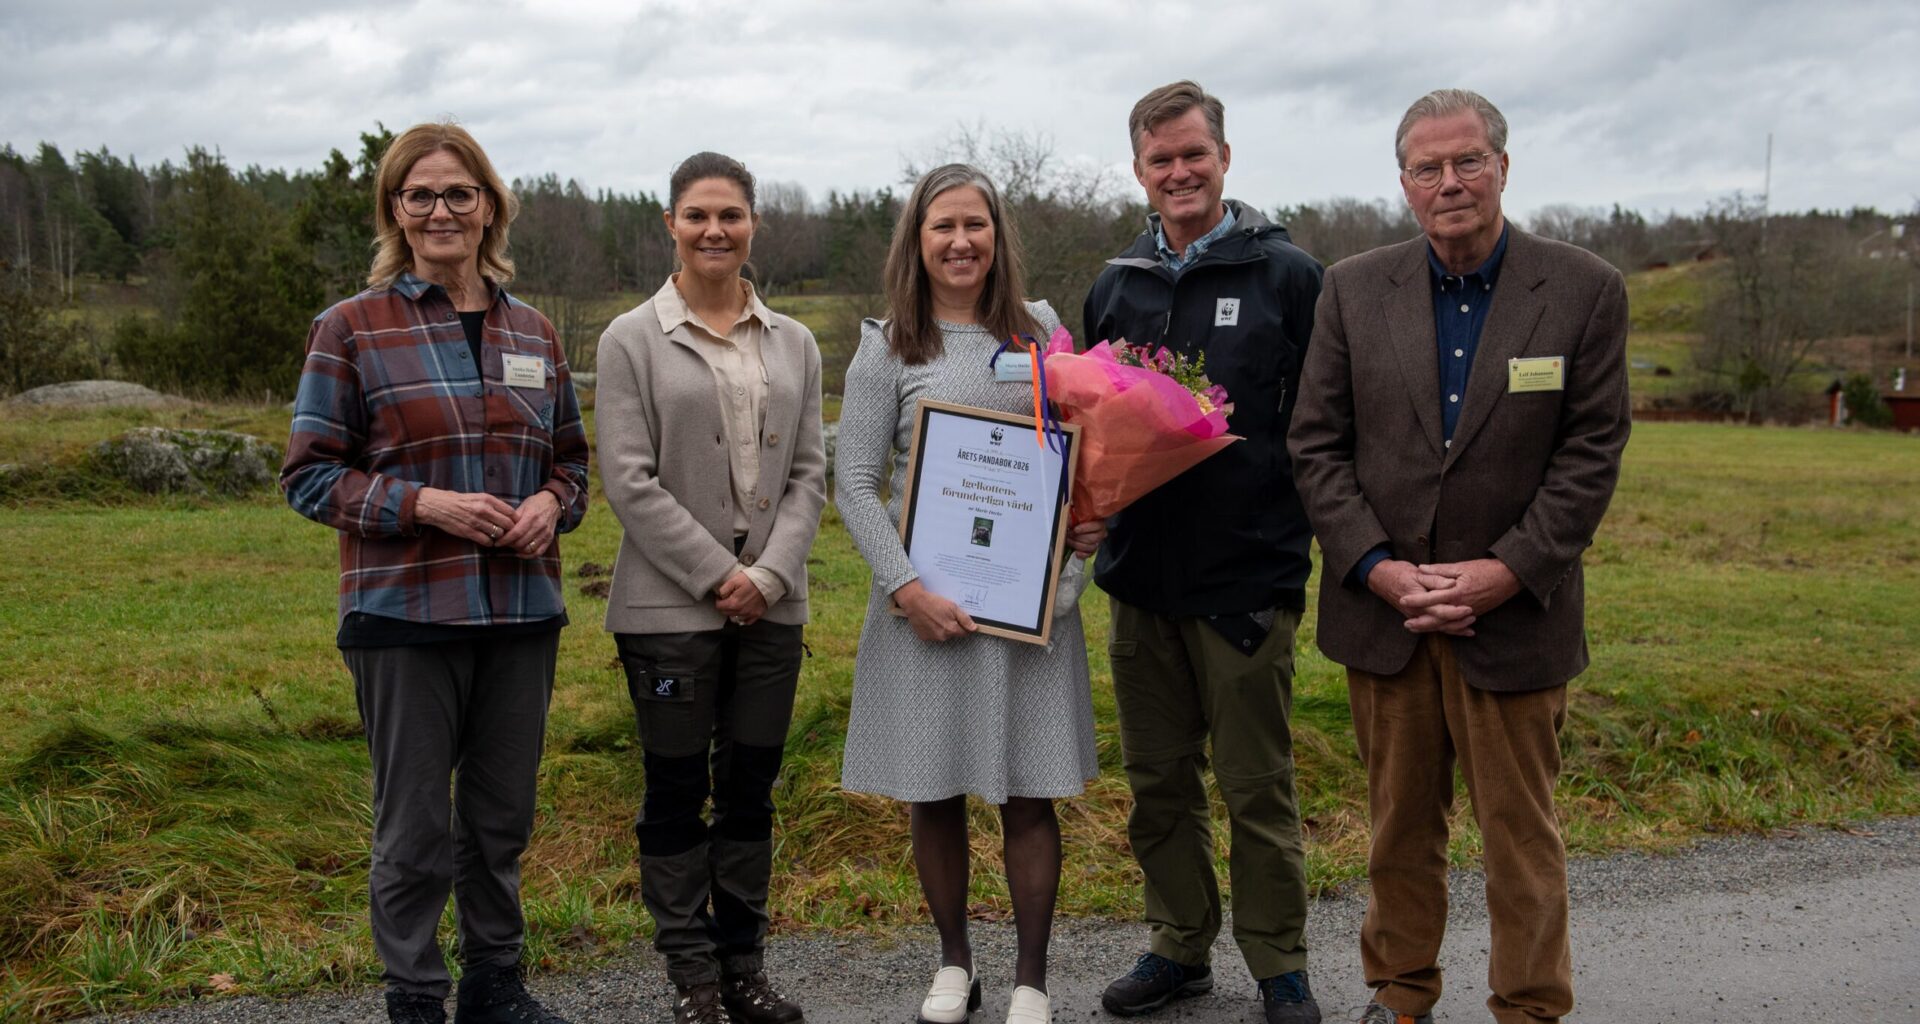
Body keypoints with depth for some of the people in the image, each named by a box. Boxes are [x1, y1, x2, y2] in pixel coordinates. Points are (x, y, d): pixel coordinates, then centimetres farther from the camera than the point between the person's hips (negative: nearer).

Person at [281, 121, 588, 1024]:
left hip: (522, 611, 4)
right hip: (405, 611, -4)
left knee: (502, 816, 15)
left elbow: (570, 457, 17)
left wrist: (551, 502, -6)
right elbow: (310, 474, -3)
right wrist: (424, 504, -17)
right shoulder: (351, 330, -3)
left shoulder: (533, 333, 9)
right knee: (415, 826, 4)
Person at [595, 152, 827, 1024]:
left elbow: (808, 472, 6)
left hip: (772, 605, 4)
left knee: (751, 788, 11)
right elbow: (630, 481, -8)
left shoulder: (793, 344, 10)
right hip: (671, 606, -3)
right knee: (677, 793, 4)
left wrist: (770, 574, -8)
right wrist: (716, 574, -13)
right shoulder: (632, 340, -1)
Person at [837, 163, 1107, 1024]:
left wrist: (1091, 521, -2)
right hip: (925, 599, -1)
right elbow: (856, 484, -2)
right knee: (935, 793, 8)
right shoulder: (887, 348, 1)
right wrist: (904, 585, -13)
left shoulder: (1041, 330, 8)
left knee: (1030, 791, 3)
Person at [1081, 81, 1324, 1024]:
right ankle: (1179, 946, 30)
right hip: (1139, 575, 5)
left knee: (1257, 789, 5)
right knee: (1158, 783, 14)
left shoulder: (1286, 275, -3)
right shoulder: (1115, 285, 11)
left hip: (1247, 579, -4)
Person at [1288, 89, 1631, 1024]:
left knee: (1522, 836, 7)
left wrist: (1503, 573, -14)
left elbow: (1592, 454, -5)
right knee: (1399, 827, 14)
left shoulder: (1585, 291, -3)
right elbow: (1317, 446, 1)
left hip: (1514, 616, -2)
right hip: (1383, 609, 2)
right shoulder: (1353, 290, 3)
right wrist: (1379, 568, -10)